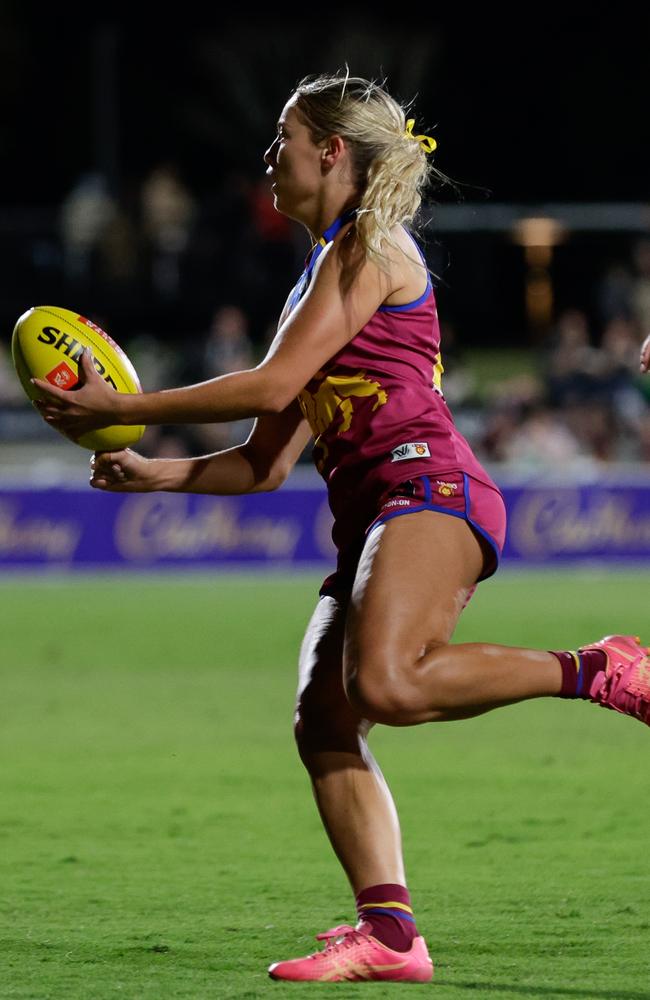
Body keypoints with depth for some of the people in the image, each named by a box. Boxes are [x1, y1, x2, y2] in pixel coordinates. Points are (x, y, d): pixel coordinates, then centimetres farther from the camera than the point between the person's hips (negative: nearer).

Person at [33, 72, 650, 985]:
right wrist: (148, 474, 13)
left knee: (385, 683, -31)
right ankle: (389, 932, -14)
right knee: (322, 721, -7)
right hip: (372, 516, 9)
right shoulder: (321, 277, 28)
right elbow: (265, 464, 26)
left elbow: (272, 385, -10)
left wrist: (121, 408, -5)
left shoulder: (370, 249, 0)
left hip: (431, 491, -9)